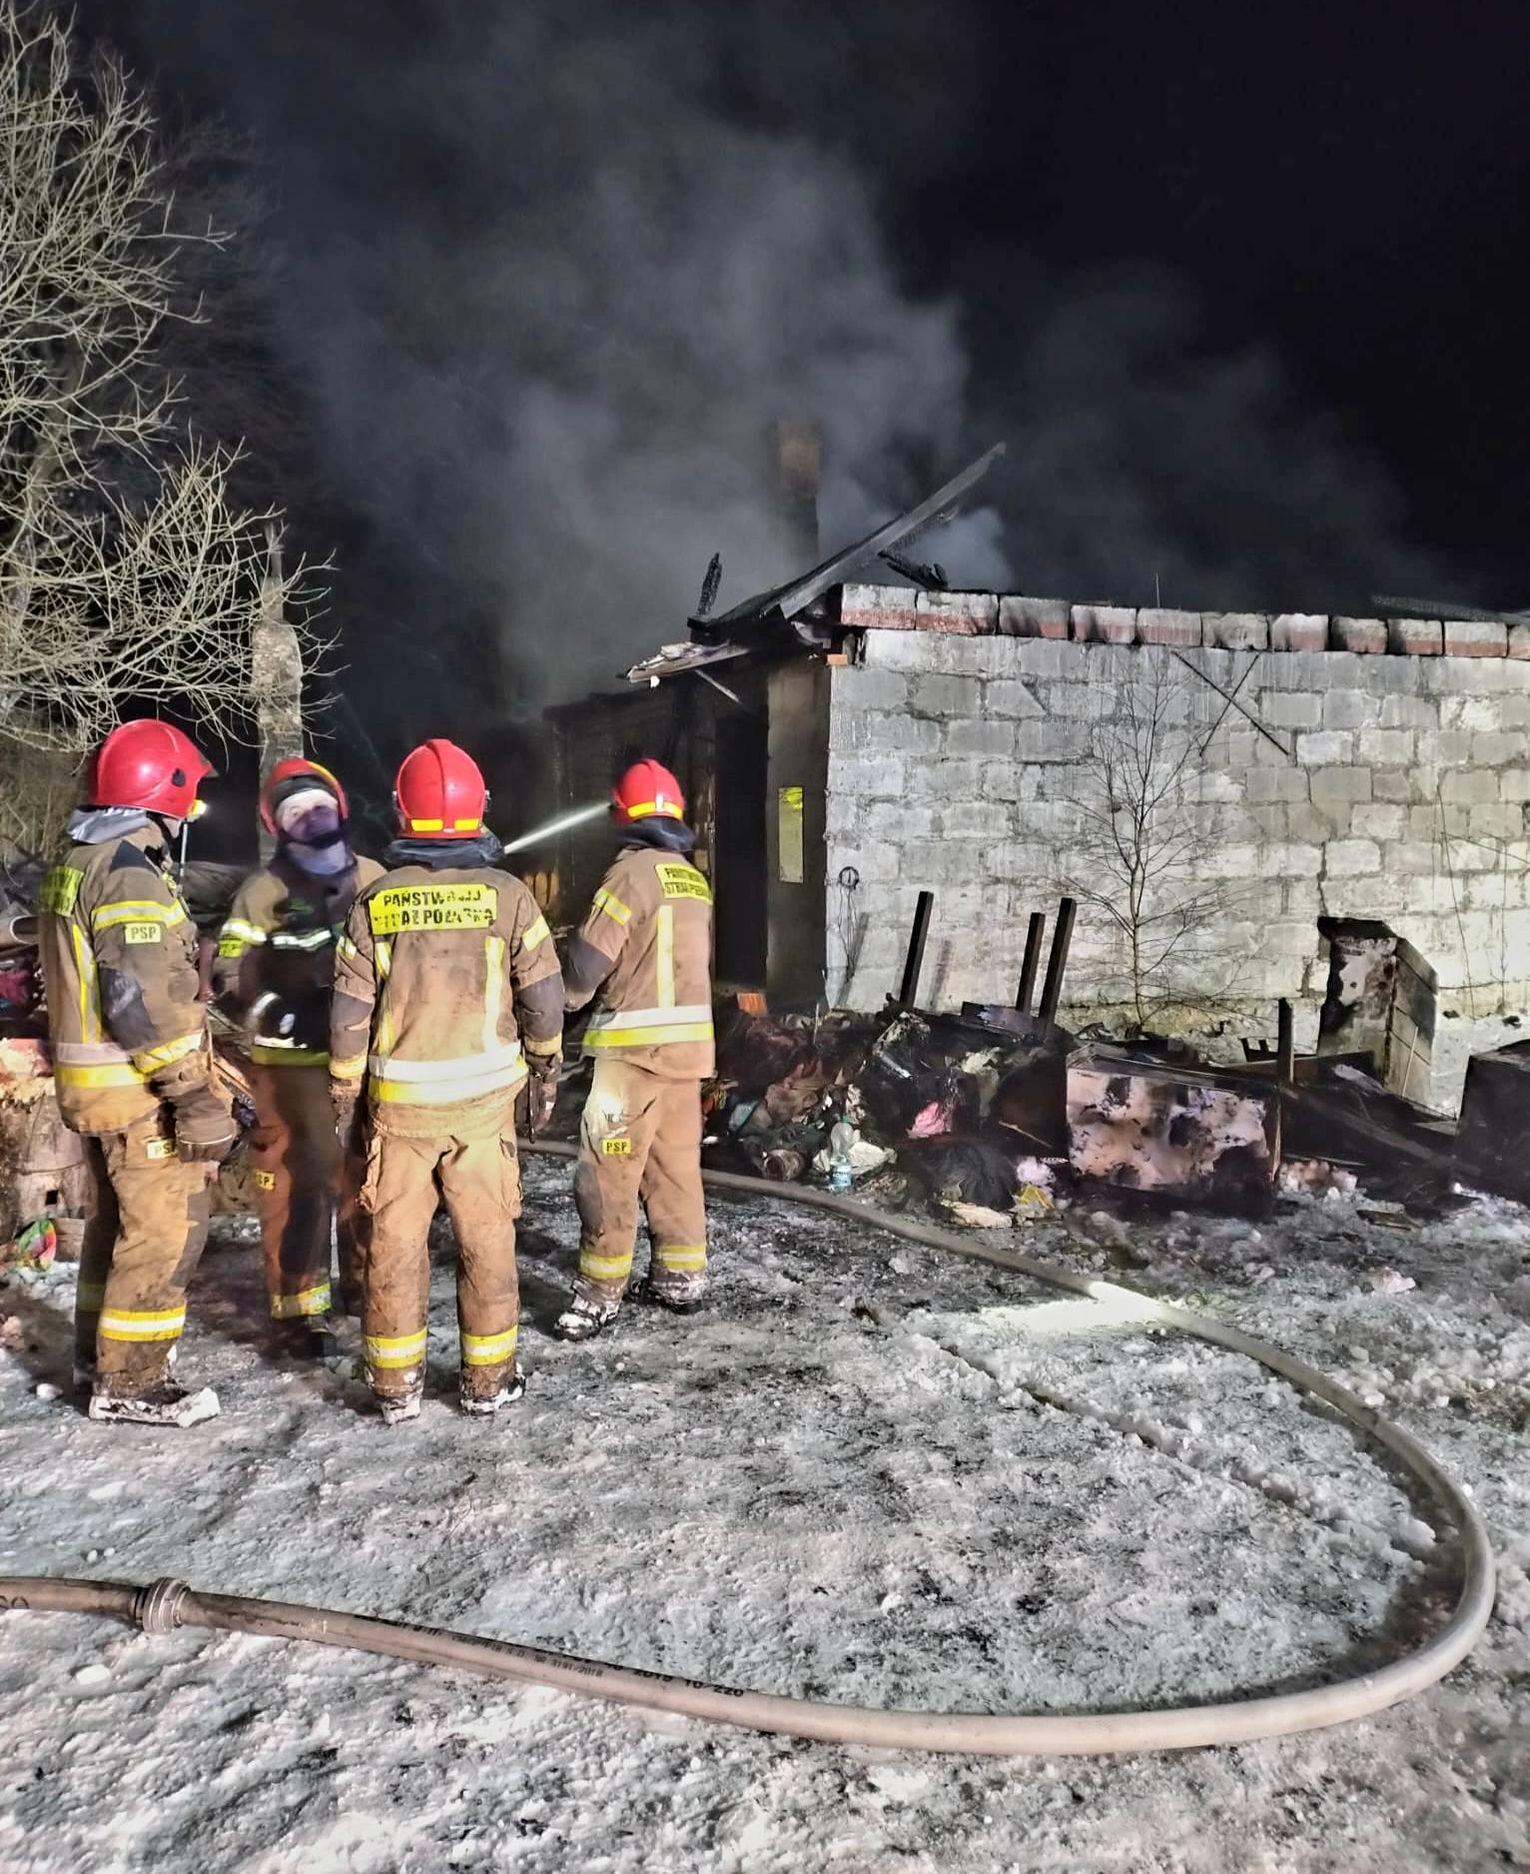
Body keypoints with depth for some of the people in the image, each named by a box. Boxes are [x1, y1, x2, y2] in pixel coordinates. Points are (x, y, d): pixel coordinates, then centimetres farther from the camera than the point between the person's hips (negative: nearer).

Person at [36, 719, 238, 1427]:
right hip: (139, 1087, -10)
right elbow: (146, 1000, -26)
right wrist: (195, 1094, -23)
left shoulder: (75, 865, 12)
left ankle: (99, 1352, 37)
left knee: (116, 1218, 22)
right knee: (165, 1230, -1)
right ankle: (129, 1383, 9)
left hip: (90, 1080, 10)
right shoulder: (130, 872, -20)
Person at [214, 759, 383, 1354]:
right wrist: (277, 1010, -24)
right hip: (295, 1064, -5)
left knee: (369, 1174, 16)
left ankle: (365, 1281, 34)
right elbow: (229, 979, -11)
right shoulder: (262, 892, -8)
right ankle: (298, 1308, 8)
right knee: (298, 1183, -4)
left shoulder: (373, 878, 6)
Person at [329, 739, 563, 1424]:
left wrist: (343, 1096, 11)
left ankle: (396, 1385, 18)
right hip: (484, 1095, -1)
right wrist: (545, 1071, 14)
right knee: (486, 1239, 10)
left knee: (394, 1240, 10)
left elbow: (350, 1013, 0)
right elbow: (543, 999, -1)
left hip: (399, 1100, 1)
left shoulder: (376, 902, -3)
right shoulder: (507, 895, -5)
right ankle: (488, 1380, 19)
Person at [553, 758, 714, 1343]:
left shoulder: (631, 872, -12)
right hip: (688, 1039, 8)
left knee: (609, 1169, -2)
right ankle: (680, 1276, 22)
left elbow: (589, 958, -10)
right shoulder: (693, 880, 11)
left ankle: (599, 1293, 1)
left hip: (636, 1042, -8)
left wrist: (566, 998, 8)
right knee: (675, 1163, 15)